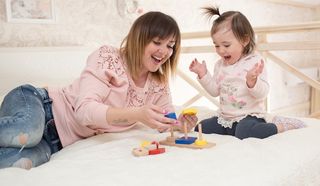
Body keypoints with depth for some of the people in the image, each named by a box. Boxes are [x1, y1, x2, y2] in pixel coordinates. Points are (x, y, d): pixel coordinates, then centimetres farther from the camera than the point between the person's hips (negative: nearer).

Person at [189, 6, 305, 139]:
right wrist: (203, 74, 0)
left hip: (249, 116, -6)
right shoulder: (220, 65, 6)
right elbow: (215, 91, 11)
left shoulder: (255, 62, -13)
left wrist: (252, 81, -37)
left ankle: (281, 125, -7)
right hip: (224, 117, 6)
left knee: (244, 133, -34)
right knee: (200, 128, -2)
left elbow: (262, 93, -17)